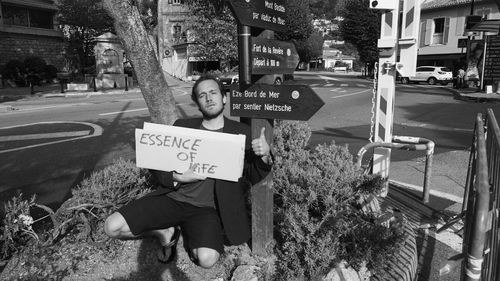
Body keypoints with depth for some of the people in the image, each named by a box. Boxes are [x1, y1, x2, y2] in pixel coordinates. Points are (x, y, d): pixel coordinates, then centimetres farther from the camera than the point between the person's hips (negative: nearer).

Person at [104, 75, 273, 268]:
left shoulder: (241, 132, 4)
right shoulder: (182, 126, 8)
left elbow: (254, 177, 3)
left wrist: (265, 156, -19)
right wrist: (176, 177, -13)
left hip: (206, 208, -2)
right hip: (173, 197, 2)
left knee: (206, 259, -28)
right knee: (112, 227, -13)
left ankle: (191, 236, 8)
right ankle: (166, 233, 13)